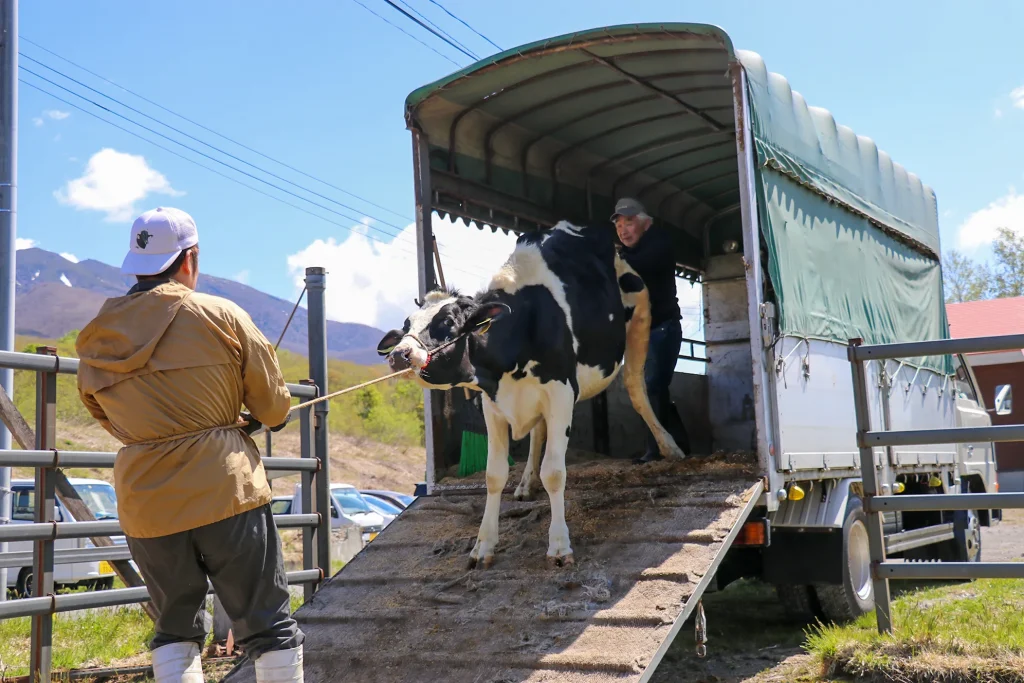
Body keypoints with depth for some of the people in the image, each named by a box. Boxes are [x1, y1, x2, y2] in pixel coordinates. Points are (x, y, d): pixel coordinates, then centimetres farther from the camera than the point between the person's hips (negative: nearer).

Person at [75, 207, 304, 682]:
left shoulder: (96, 341, 6)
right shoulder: (220, 316, -6)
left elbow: (110, 419, 15)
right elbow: (273, 407, 1)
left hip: (146, 505, 4)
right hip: (225, 491, -4)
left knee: (175, 627, 18)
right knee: (269, 625, 6)